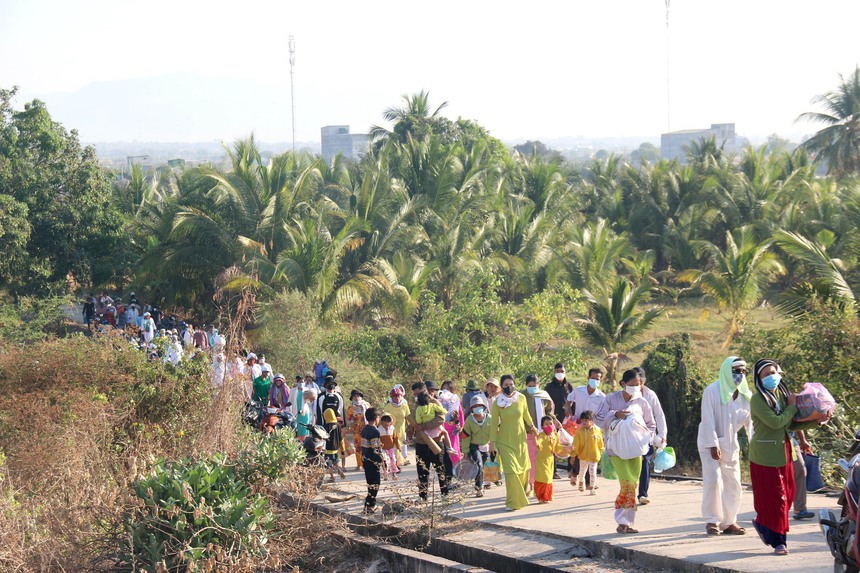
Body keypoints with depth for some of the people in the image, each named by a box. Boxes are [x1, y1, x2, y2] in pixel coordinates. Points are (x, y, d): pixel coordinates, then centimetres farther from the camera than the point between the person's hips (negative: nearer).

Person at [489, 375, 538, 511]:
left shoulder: (521, 398, -4)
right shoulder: (497, 403, -10)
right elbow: (494, 423, -4)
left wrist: (532, 426, 29)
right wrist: (492, 442, -5)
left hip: (520, 439, 3)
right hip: (505, 441, -3)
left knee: (523, 469, 7)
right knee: (511, 470, -11)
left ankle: (522, 495, 29)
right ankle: (513, 502, -7)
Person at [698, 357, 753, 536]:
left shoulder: (745, 394, 1)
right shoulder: (712, 391, -15)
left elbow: (750, 420, 3)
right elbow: (708, 420, -17)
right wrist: (713, 445, -20)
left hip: (730, 444, 6)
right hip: (710, 444, -6)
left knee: (733, 484, 5)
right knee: (713, 481, -13)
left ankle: (729, 521, 14)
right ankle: (711, 521, -4)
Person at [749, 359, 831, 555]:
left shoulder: (782, 394, 9)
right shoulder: (758, 399, -14)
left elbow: (791, 424, 11)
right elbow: (776, 422, -23)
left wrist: (817, 421, 0)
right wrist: (793, 406, -11)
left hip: (783, 453, 8)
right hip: (765, 455, -8)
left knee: (787, 494, 13)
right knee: (774, 497, -4)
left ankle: (762, 523, 34)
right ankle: (778, 541, 3)